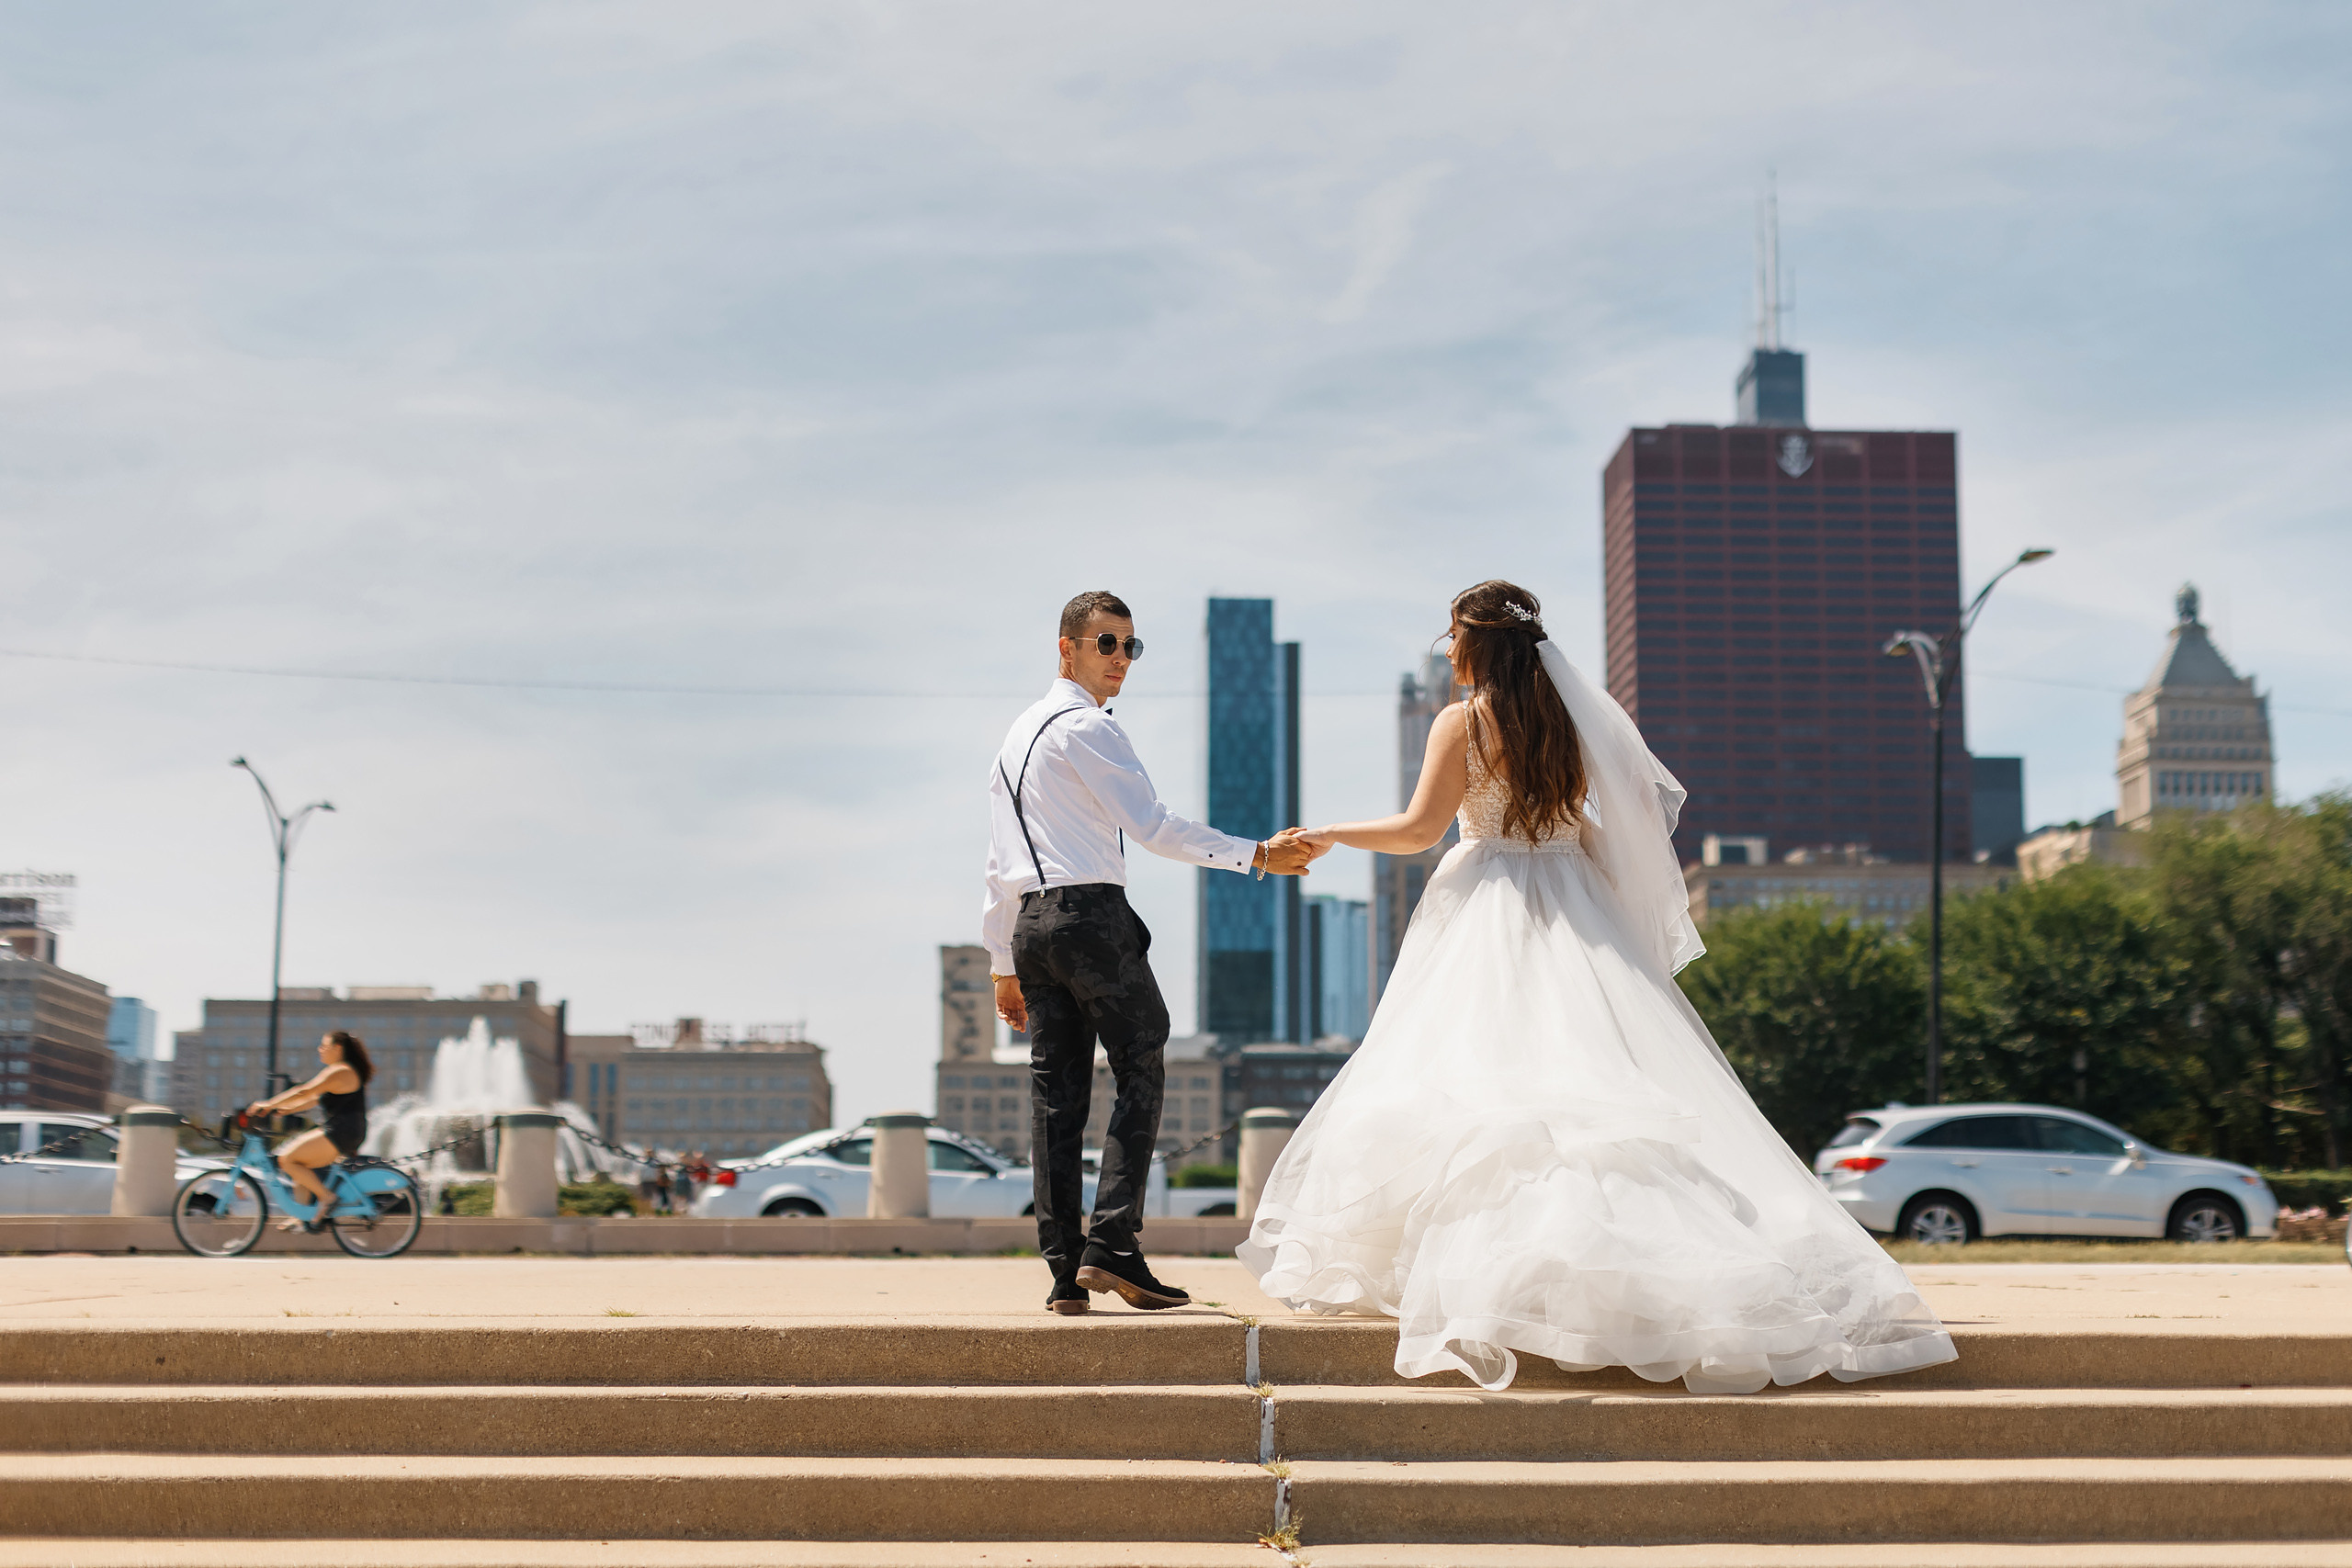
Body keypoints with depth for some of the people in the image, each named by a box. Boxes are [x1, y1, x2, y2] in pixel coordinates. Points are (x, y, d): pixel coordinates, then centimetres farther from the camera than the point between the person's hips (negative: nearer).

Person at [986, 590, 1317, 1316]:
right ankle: (1113, 1243, -13)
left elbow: (1000, 866, 23)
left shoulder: (1017, 736, 23)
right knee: (1140, 1073, -4)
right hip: (1091, 912, -8)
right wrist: (1258, 855, -11)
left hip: (1030, 923, 8)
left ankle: (1064, 1271, 2)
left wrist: (1004, 963, 24)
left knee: (1055, 1092, 4)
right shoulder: (1087, 727, -5)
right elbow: (1153, 826, -13)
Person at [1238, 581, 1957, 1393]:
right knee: (1603, 1072, 1)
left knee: (1472, 1076, -1)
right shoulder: (1578, 721, 8)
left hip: (1490, 911, -4)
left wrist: (1332, 835, 10)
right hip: (1577, 914, 4)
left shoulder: (1461, 722, -5)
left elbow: (1419, 828, -4)